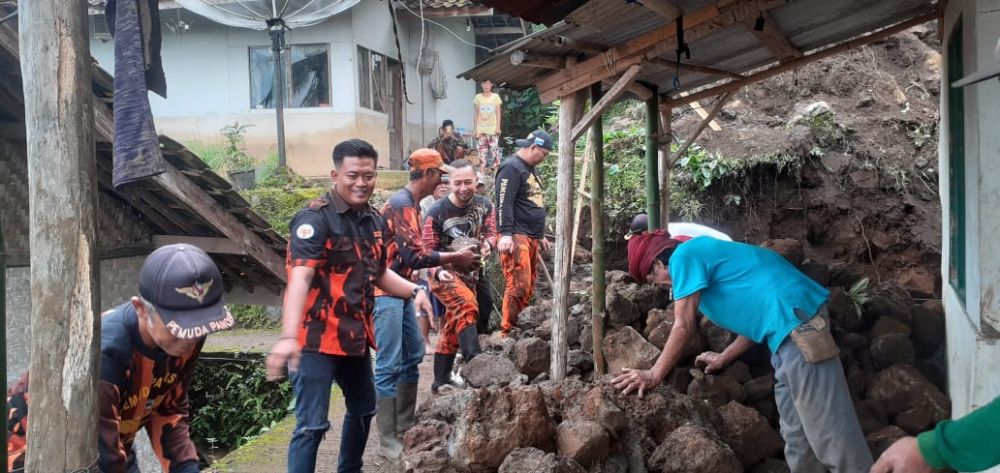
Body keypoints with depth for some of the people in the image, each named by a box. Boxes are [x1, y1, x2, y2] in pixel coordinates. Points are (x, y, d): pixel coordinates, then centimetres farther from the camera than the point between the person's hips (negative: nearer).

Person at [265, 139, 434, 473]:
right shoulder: (314, 219, -18)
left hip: (356, 335, 9)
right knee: (312, 425, -8)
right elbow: (299, 279, -30)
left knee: (363, 409, 24)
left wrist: (415, 291, 3)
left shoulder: (375, 222, 6)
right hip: (317, 339, -8)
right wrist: (288, 337, -41)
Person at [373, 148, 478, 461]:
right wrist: (455, 258, -13)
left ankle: (405, 426, 25)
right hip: (385, 291, -11)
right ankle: (388, 440, -2)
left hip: (399, 290, 11)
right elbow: (415, 256, -23)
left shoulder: (411, 203, 14)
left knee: (413, 355, 15)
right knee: (390, 365, -8)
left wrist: (452, 256, 7)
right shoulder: (401, 204, -18)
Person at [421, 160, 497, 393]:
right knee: (467, 305, -33)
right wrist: (438, 272, -31)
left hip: (470, 274, 5)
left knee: (452, 330, 12)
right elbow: (428, 250, -13)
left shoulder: (485, 206, -3)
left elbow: (491, 233, 0)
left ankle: (441, 382, 22)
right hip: (445, 273, -5)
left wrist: (487, 244, -25)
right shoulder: (436, 212, -16)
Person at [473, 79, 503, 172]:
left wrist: (498, 127, -5)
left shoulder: (496, 97, 2)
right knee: (481, 150, -2)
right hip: (481, 129, 1)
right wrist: (475, 129, 2)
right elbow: (475, 114, 6)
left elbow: (498, 113, 3)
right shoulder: (477, 97, 5)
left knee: (494, 150, -5)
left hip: (493, 128, -1)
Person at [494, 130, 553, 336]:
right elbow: (504, 204, -17)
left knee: (529, 288, 8)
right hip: (516, 237, -10)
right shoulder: (511, 168, -8)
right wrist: (505, 234, -24)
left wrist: (541, 235, 30)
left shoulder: (531, 170, 23)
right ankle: (507, 332, -9)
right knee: (519, 286, -14)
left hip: (532, 237, 10)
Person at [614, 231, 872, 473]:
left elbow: (684, 327, -5)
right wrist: (724, 358, 32)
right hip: (795, 323, 10)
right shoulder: (704, 253, 24)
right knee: (796, 433, 15)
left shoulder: (684, 254, -4)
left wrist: (654, 375, 4)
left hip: (797, 320, -10)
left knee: (829, 431, -6)